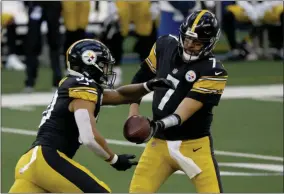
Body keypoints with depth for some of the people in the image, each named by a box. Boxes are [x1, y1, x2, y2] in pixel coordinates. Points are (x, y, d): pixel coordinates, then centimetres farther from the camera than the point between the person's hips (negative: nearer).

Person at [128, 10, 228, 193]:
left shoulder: (213, 71, -17)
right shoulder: (165, 45, 0)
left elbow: (187, 108, -25)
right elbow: (143, 76, 16)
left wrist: (161, 124, -41)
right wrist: (134, 108, 6)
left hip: (194, 145, -4)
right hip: (159, 142, 5)